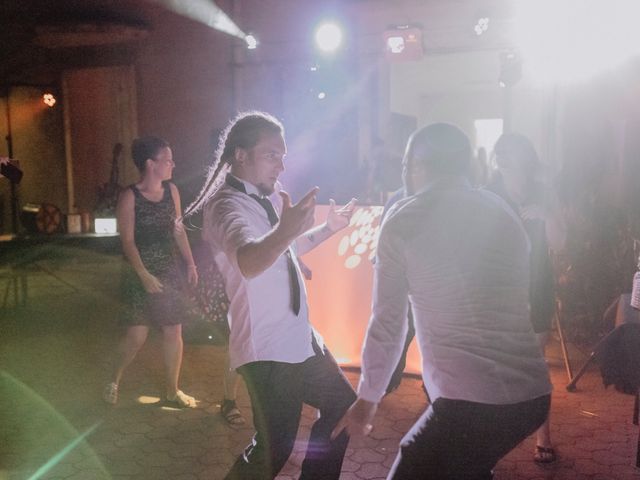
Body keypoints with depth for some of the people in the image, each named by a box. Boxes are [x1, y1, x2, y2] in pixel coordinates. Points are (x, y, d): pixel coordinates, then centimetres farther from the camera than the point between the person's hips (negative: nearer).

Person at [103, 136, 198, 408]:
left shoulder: (171, 191, 4)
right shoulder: (129, 197, -11)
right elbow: (127, 241, -12)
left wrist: (190, 264, 3)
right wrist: (144, 275, -20)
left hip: (170, 271, 5)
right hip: (141, 274, -4)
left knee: (173, 331, 6)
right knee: (137, 335, -2)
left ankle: (172, 390, 20)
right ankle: (114, 380, 25)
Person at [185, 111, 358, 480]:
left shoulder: (269, 197, 9)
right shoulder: (226, 204, -18)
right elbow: (248, 262, -41)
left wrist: (328, 228, 18)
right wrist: (284, 232, -59)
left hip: (300, 338, 9)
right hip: (267, 350, -9)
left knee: (342, 407, 19)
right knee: (275, 450, -6)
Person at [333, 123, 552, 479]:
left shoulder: (404, 220, -3)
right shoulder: (503, 213, 12)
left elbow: (388, 324, 0)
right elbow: (512, 305, 12)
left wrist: (367, 398, 12)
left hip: (471, 401, -7)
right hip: (534, 394, 7)